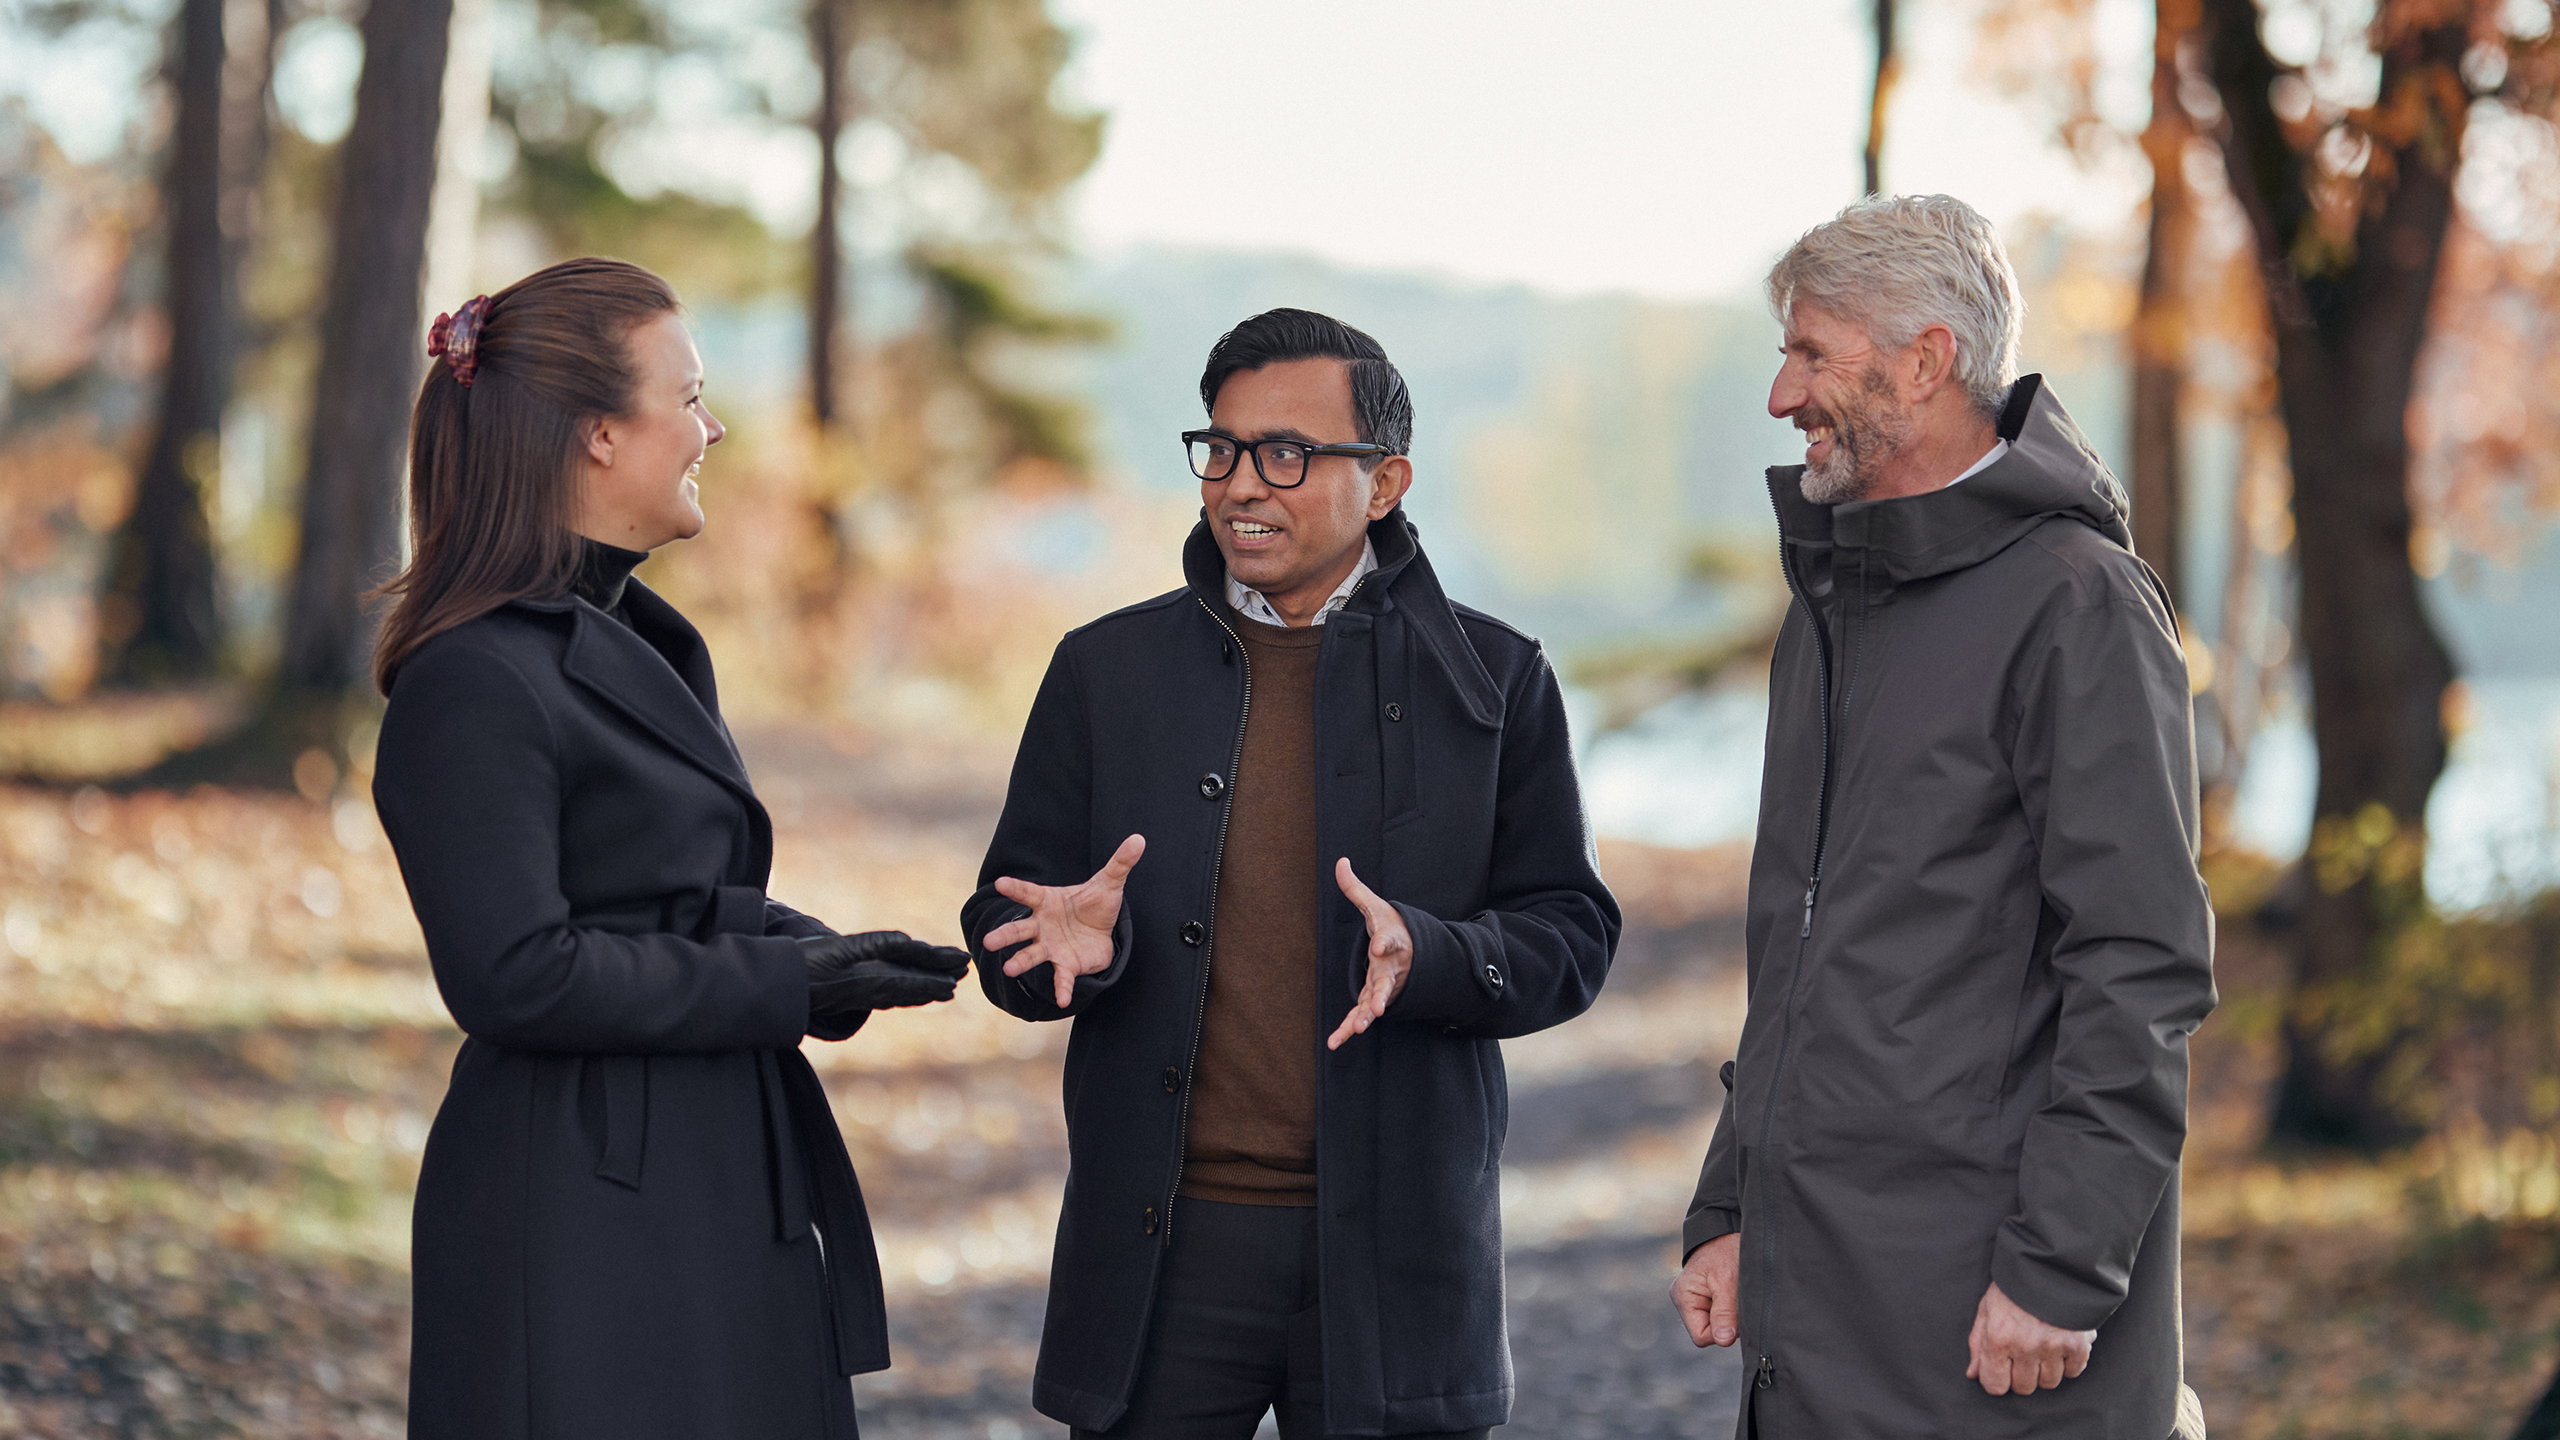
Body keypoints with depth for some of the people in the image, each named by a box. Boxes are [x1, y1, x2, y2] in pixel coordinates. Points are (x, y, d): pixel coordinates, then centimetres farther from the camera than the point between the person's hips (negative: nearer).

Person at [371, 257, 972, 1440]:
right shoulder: (478, 678, -16)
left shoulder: (637, 640, 13)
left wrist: (826, 956, 2)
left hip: (719, 1197, 9)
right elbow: (515, 975, -21)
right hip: (584, 1229, -9)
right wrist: (785, 986, -15)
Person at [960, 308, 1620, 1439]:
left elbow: (1570, 935, 3)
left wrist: (1426, 955, -18)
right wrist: (1073, 941, -13)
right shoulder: (1108, 670, 8)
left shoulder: (1493, 682, 4)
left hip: (1395, 1256, -1)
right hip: (1164, 1247, 1)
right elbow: (1007, 915, 11)